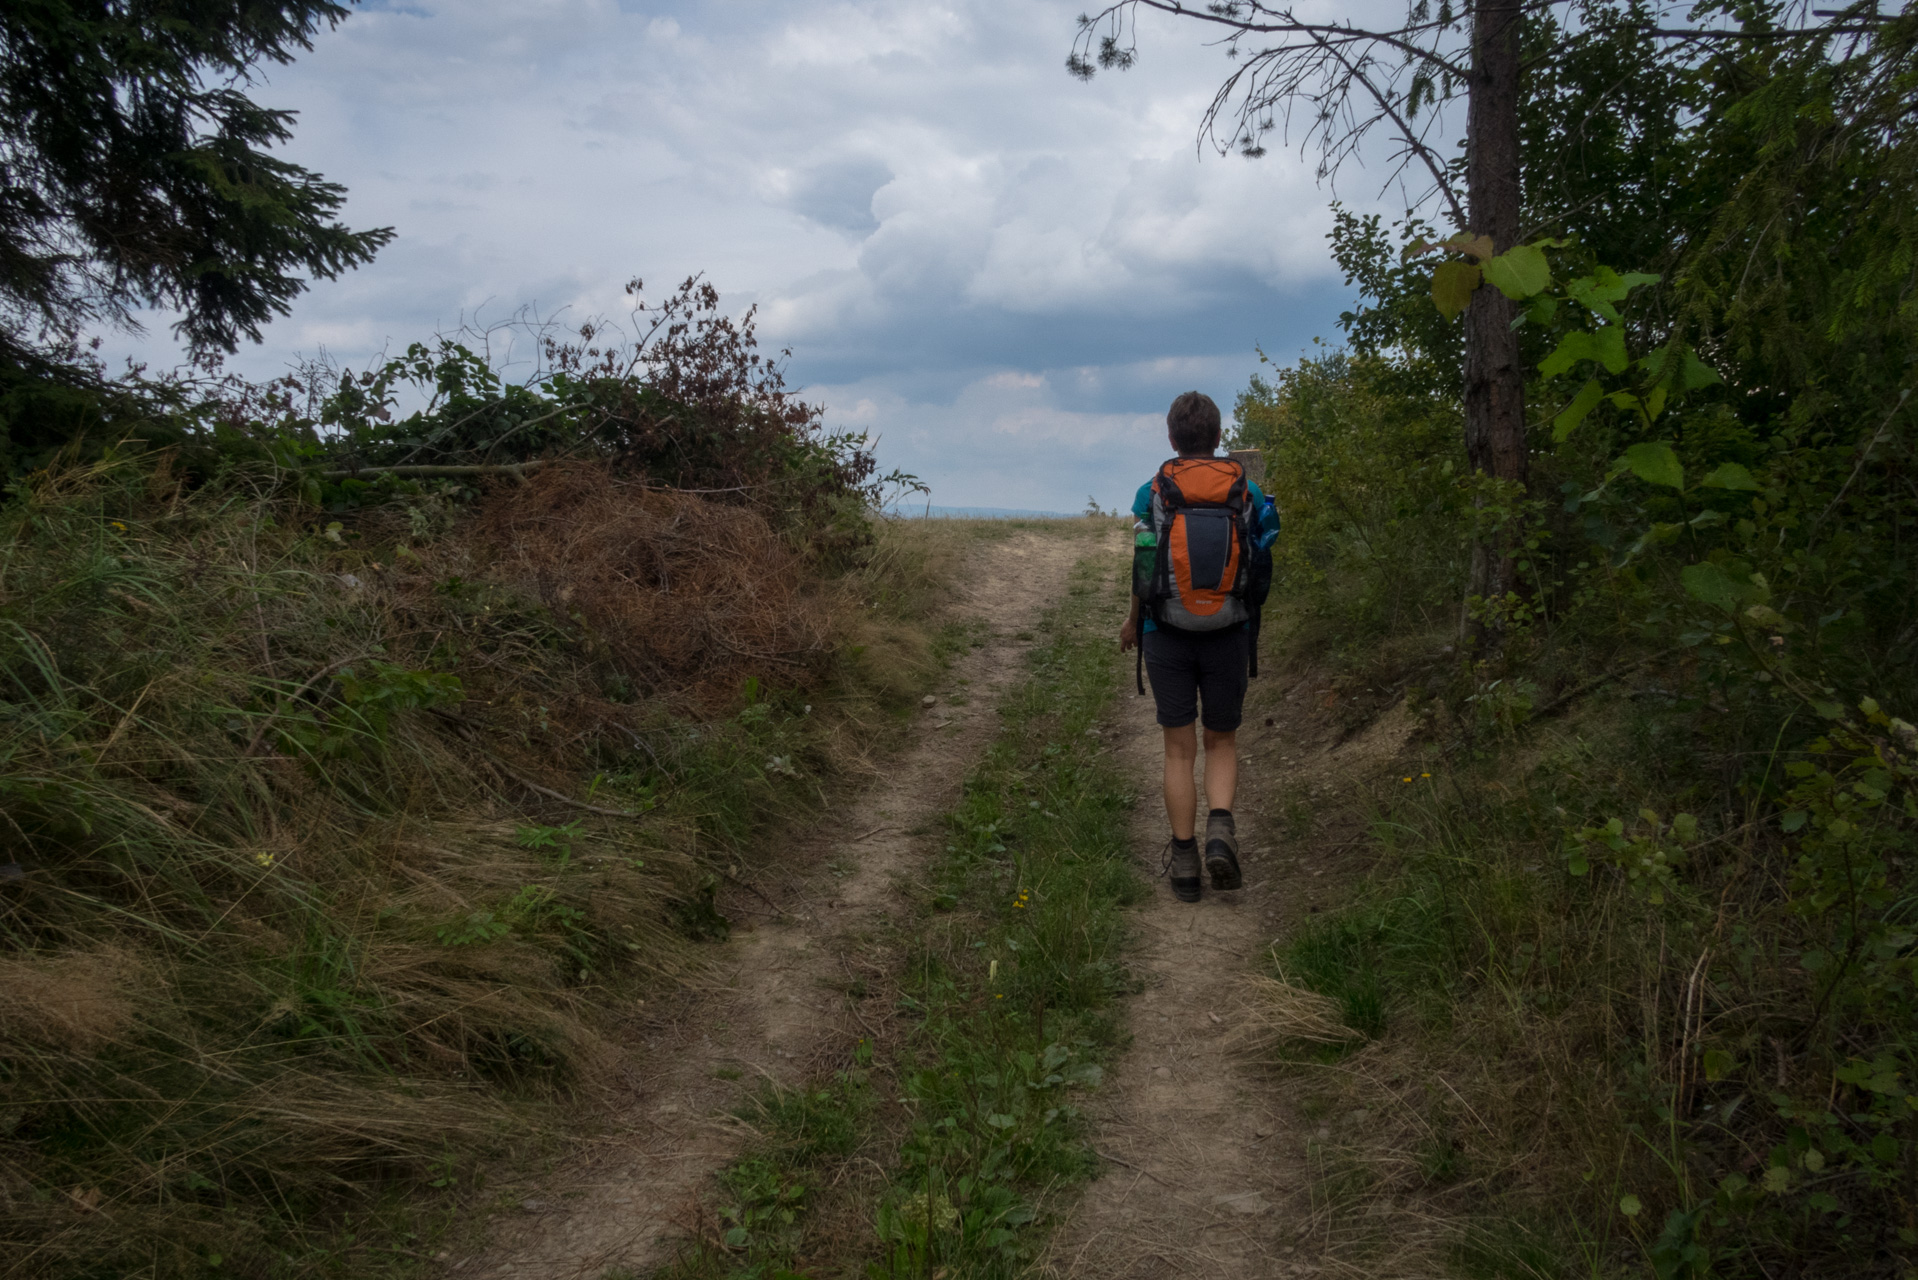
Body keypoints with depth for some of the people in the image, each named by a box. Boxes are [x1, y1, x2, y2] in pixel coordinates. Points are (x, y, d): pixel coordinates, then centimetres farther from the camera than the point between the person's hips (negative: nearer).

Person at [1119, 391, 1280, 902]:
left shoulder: (1151, 494, -4)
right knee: (1222, 742, 15)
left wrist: (1132, 623, 15)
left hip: (1167, 635, -1)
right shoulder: (1246, 493, -1)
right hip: (1227, 635, 1)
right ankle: (1220, 827, -8)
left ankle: (1183, 859, 9)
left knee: (1179, 750, 7)